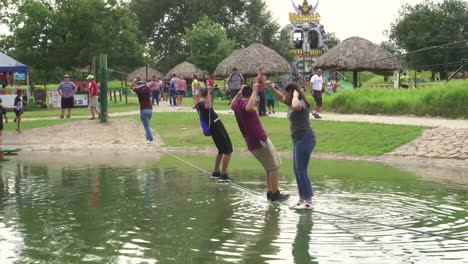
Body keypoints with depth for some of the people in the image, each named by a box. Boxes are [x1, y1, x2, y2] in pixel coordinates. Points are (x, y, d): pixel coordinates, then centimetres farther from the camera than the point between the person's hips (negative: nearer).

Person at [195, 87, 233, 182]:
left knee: (221, 151, 23)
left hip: (215, 128, 10)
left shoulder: (200, 104, 12)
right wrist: (208, 92, -36)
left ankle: (216, 172, 28)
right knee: (228, 151, -7)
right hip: (217, 127, -10)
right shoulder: (202, 103, -17)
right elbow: (208, 106, -42)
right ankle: (223, 175, -11)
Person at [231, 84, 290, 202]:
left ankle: (270, 192, 21)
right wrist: (255, 91, -32)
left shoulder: (237, 105, 10)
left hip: (252, 144, 9)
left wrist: (239, 92, 31)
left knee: (269, 168, 19)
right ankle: (275, 194, 2)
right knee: (275, 166, 0)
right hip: (260, 141, -9)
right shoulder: (244, 103, -15)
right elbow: (250, 108, -41)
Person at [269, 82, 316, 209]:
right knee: (297, 170, 13)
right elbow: (280, 98, 31)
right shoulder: (291, 103, 12)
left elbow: (295, 106, -42)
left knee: (301, 170, -9)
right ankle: (302, 199, 19)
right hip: (298, 140, 10)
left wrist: (296, 95, -23)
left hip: (305, 139, -10)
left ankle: (308, 201, -5)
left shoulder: (301, 103, -16)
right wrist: (271, 87, 19)